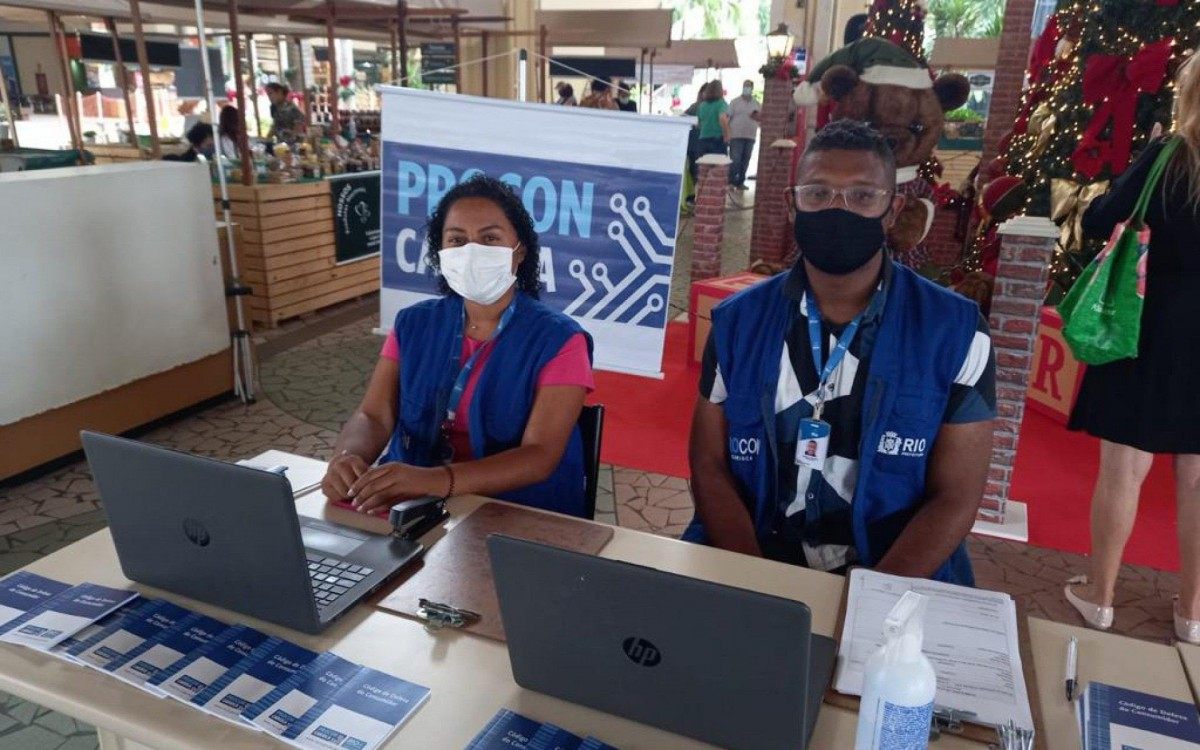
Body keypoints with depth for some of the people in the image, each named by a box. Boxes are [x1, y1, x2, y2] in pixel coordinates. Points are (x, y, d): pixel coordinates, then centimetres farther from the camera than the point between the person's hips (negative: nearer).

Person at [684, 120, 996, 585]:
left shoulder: (956, 332, -4)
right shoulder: (737, 321, 1)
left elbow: (956, 498, -4)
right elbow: (709, 466, 0)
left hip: (898, 583, -1)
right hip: (752, 571, 2)